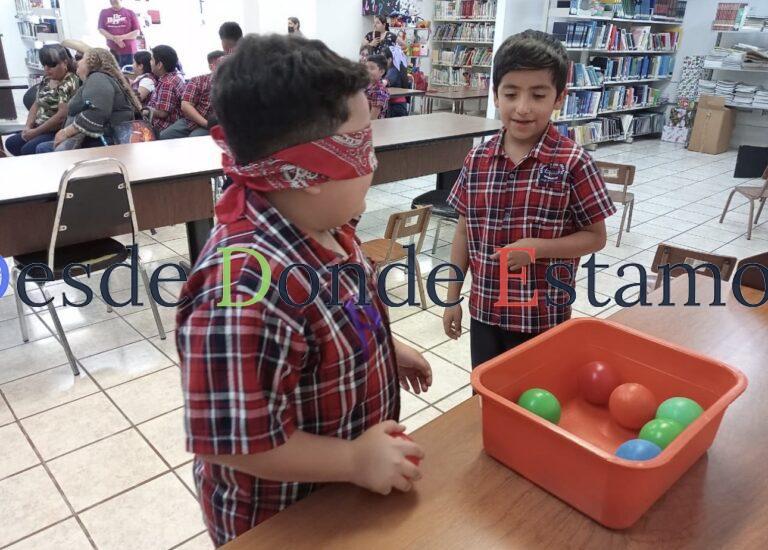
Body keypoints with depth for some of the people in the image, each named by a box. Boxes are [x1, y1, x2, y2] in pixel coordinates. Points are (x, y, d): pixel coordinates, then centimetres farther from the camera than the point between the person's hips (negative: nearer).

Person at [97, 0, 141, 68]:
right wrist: (114, 39, -12)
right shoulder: (104, 12, 10)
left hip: (128, 50, -2)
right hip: (112, 50, 2)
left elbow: (137, 32, -2)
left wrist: (121, 37, -14)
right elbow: (101, 29, 3)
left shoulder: (130, 12, 4)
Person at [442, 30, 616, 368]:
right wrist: (452, 298, 8)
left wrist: (536, 247, -21)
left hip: (543, 315, -3)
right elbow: (464, 232, 5)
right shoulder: (477, 160, -3)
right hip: (484, 309, 3)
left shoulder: (573, 163, -13)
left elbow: (595, 237, -6)